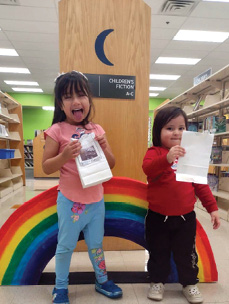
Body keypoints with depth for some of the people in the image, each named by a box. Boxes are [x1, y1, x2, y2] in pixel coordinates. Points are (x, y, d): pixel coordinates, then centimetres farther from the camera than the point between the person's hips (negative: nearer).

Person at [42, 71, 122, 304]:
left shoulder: (97, 130, 1)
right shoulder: (57, 131, -10)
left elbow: (111, 165, 4)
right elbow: (46, 167, -8)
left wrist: (104, 147, -15)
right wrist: (65, 155, -25)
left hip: (96, 199, 3)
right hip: (70, 200, -3)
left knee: (96, 243, 20)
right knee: (66, 245, 13)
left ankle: (101, 280, 42)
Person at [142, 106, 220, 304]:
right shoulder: (154, 152, -9)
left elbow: (201, 184, 8)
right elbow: (148, 169, -32)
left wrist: (212, 207, 6)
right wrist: (167, 158, -48)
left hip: (185, 217, 3)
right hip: (158, 216, -2)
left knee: (186, 253, 18)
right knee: (158, 252, 16)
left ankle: (190, 284, 41)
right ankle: (158, 282, 39)